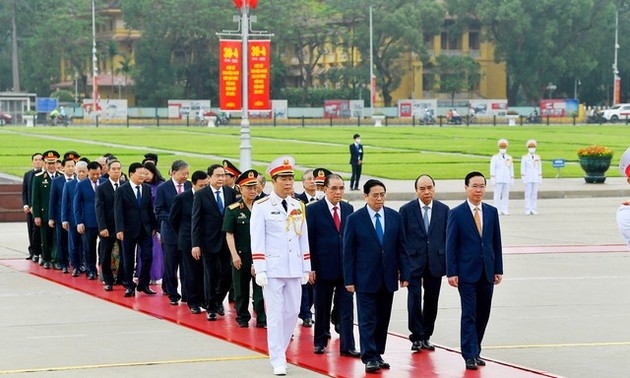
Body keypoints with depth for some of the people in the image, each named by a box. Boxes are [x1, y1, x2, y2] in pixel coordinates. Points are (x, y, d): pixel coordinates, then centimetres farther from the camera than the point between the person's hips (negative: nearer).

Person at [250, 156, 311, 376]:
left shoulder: (298, 206, 10)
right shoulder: (261, 207, -5)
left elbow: (304, 238, 14)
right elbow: (257, 241, -7)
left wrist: (306, 268, 10)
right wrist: (259, 270, -13)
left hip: (294, 269, 5)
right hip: (273, 269, -5)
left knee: (293, 312, 8)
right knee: (275, 314, -4)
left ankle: (278, 350, 25)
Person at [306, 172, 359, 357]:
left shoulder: (348, 209, 8)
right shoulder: (313, 209, -4)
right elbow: (309, 240, -5)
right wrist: (310, 267, -9)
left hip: (346, 267, 3)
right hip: (323, 267, -3)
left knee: (346, 308, -1)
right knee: (322, 308, 8)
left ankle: (347, 346, 0)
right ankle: (320, 342, 22)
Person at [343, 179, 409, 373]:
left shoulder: (395, 217, 5)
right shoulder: (354, 219, -4)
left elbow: (401, 248, 7)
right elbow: (348, 252, -3)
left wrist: (405, 274, 2)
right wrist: (349, 280, -7)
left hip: (388, 278, 4)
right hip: (365, 278, -3)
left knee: (383, 319, 9)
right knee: (368, 319, -4)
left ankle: (378, 354, 17)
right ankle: (369, 357, -3)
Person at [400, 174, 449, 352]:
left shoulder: (443, 210, 4)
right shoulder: (407, 210, -2)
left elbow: (447, 237, 8)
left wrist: (449, 263, 3)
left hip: (435, 262, 3)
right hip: (414, 262, -3)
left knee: (432, 301, 7)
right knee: (414, 299, -8)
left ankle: (425, 337, 18)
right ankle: (417, 337, 1)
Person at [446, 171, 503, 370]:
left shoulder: (491, 212, 8)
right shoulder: (456, 214, -4)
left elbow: (496, 242, 10)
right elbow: (451, 245, -5)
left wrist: (498, 269, 7)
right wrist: (451, 273, -10)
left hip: (487, 272, 4)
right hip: (467, 272, -4)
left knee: (483, 314, 8)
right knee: (469, 315, -5)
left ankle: (475, 351, 19)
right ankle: (470, 355, -4)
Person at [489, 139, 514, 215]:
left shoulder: (509, 158, 12)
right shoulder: (495, 157, 0)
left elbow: (511, 169, 15)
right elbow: (492, 168, -5)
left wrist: (512, 179, 10)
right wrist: (492, 178, -12)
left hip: (507, 180, 4)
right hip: (498, 179, -4)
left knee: (506, 195, 2)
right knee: (497, 195, -6)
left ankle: (504, 210, 4)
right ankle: (496, 210, -4)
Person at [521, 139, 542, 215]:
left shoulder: (537, 157, 9)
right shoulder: (524, 158, -1)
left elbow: (539, 168, 11)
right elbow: (522, 169, -3)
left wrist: (540, 178, 7)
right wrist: (523, 179, -9)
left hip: (535, 178, 3)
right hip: (528, 179, -3)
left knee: (534, 194, 3)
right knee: (528, 194, -4)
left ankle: (533, 210, 6)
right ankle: (527, 210, -3)